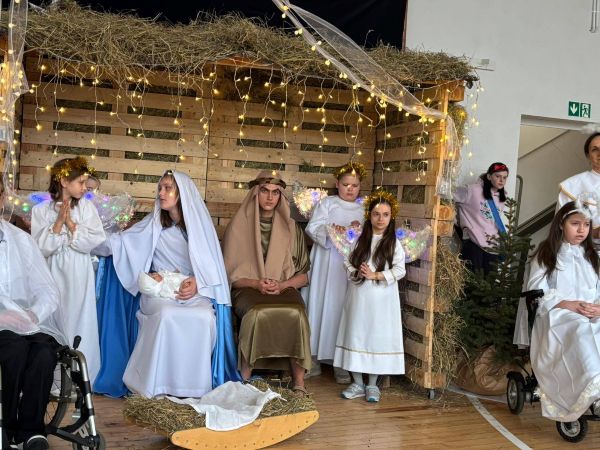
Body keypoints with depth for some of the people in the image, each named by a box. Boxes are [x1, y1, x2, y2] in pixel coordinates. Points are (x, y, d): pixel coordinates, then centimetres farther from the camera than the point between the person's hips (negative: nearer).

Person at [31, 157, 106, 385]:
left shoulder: (87, 207, 2)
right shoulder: (41, 210, 0)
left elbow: (95, 242, -7)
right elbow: (41, 248, -7)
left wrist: (70, 223, -12)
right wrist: (58, 223, -15)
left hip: (80, 276, 1)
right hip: (54, 275, 0)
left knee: (79, 323, 1)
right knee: (55, 323, 3)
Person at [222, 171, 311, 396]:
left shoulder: (291, 229, 12)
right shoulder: (239, 226, 6)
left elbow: (304, 274, 9)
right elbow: (230, 273, 4)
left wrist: (281, 285, -10)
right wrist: (256, 283, -14)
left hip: (285, 289, 2)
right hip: (248, 289, -1)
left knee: (295, 315, -33)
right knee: (258, 314, -36)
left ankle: (299, 381, -25)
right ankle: (245, 379, -23)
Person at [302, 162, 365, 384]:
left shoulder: (364, 209, 13)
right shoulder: (327, 203, 9)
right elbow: (313, 227, -4)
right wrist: (331, 230, -21)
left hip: (350, 268, 1)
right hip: (326, 266, -1)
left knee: (343, 309, -1)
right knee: (320, 305, 0)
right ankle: (314, 359, 7)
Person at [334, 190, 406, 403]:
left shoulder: (394, 243, -3)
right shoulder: (359, 239, 4)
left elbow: (399, 270, -8)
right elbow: (347, 261, 5)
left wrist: (375, 275, -17)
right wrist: (356, 272, -15)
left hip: (382, 298, -2)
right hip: (359, 295, 2)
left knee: (378, 337, 2)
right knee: (356, 335, 5)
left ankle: (372, 385, 16)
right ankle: (357, 383, 17)